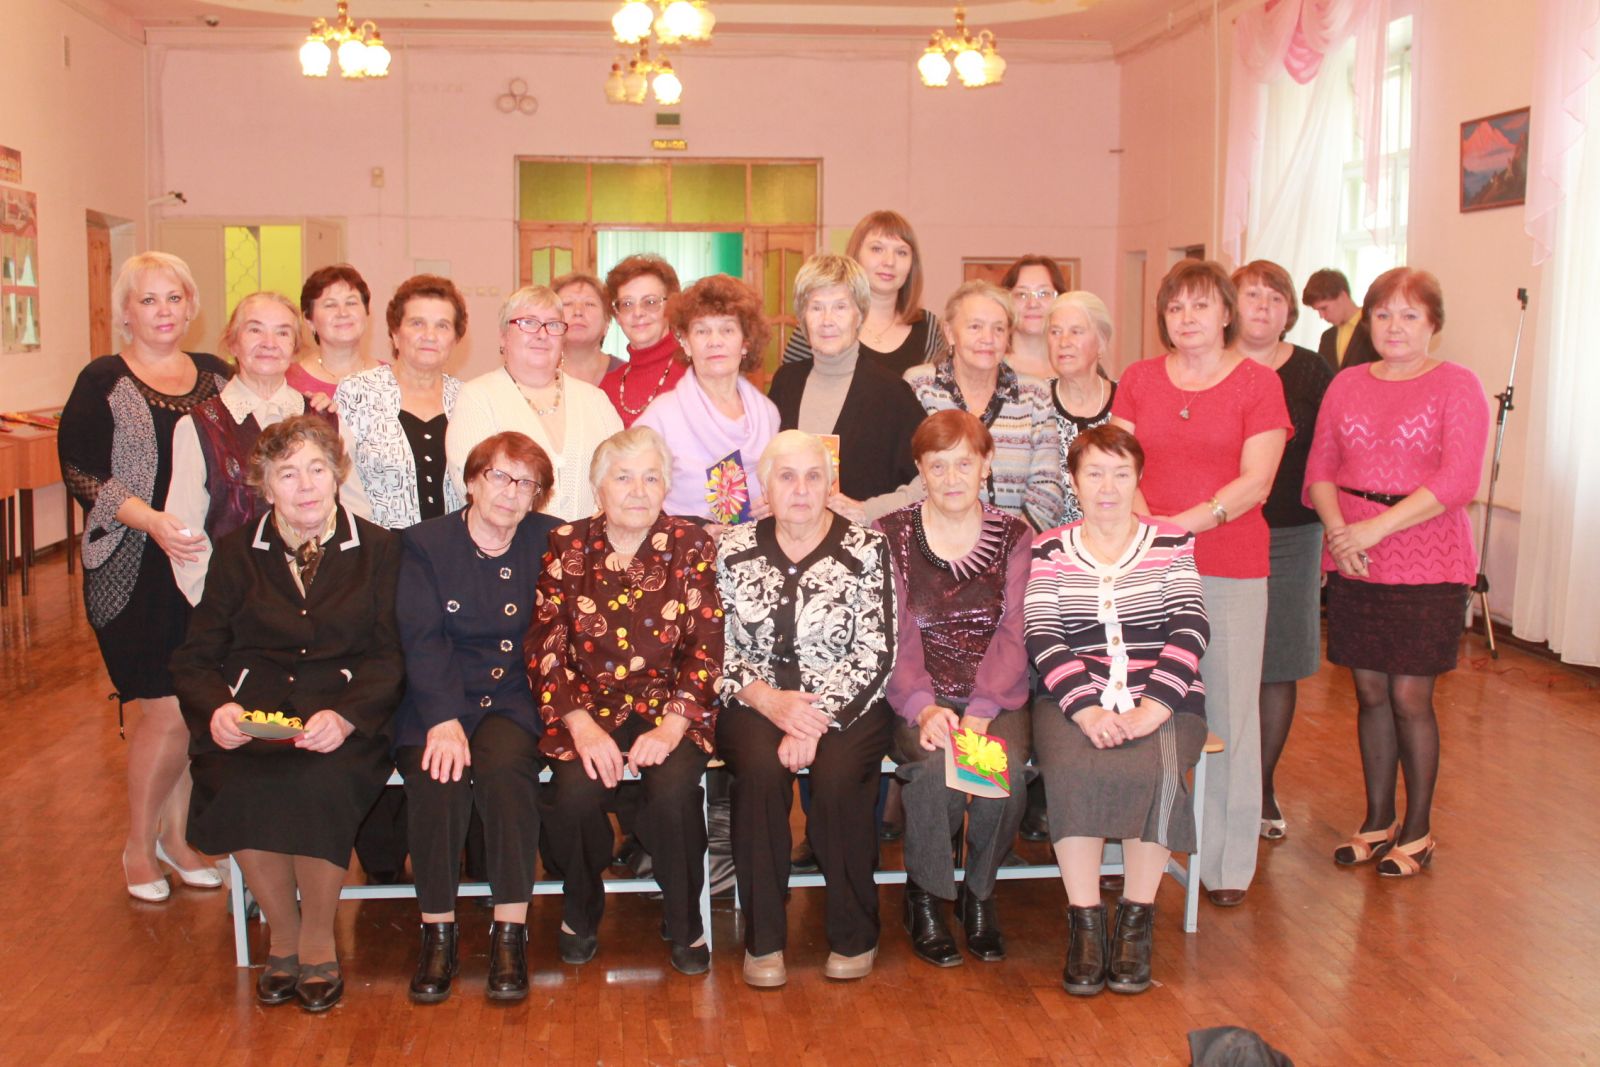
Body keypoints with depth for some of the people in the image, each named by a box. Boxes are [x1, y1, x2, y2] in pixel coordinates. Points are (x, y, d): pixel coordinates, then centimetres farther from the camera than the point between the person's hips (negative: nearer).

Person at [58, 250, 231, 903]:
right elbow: (78, 470, -7)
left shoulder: (216, 377, 11)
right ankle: (139, 845, 14)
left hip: (209, 567, 4)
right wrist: (146, 518, -20)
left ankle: (176, 834, 24)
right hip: (134, 573, -4)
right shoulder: (102, 382, -1)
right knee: (167, 712, -7)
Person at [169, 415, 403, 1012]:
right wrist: (216, 708, -14)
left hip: (344, 711, -2)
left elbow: (388, 656, 1)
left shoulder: (378, 550, 10)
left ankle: (318, 939, -7)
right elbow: (195, 659, 9)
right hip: (252, 711, 2)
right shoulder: (235, 554, 15)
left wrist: (344, 716, -19)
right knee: (240, 786, -30)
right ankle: (281, 935, -5)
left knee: (323, 784, -33)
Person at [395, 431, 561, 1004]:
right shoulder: (424, 543, 4)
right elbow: (422, 639, -7)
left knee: (504, 765, -31)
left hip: (516, 699, 0)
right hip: (437, 697, 0)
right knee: (436, 776, -29)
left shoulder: (551, 542, 8)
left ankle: (510, 931, -21)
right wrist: (444, 719, -21)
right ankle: (438, 930, -14)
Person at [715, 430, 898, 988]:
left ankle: (854, 935, -8)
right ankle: (763, 937, -14)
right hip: (756, 705, 1)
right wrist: (769, 699, -15)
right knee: (761, 768, -30)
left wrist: (815, 719, -18)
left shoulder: (866, 548, 0)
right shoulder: (733, 550, 7)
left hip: (847, 705, -1)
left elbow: (875, 654, -6)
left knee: (837, 774, -30)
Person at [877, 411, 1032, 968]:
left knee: (1005, 772, -30)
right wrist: (924, 708, -22)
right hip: (919, 698, -1)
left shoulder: (1015, 538, 9)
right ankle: (924, 897, -5)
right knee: (935, 768, -32)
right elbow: (895, 634, -4)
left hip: (997, 698, 1)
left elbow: (1013, 633, -3)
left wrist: (980, 713, -19)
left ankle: (980, 892, 0)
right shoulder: (890, 536, 6)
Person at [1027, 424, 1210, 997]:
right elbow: (1043, 639, 1)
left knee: (1157, 770, -32)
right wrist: (1088, 709, -16)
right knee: (1073, 768, -32)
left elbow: (1190, 628, 0)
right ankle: (1085, 923, -17)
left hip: (1164, 699, 0)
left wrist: (1152, 708, -15)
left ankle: (1136, 921, -14)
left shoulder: (1173, 542, 12)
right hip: (1073, 699, 0)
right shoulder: (1048, 551, 12)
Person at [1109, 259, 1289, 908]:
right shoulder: (1138, 380, 12)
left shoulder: (1258, 382, 3)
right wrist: (1142, 520, -12)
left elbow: (1255, 481, -6)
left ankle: (1228, 861, 12)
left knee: (1228, 708, 2)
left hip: (1232, 567, -2)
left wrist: (1190, 520, -18)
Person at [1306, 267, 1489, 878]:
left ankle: (1417, 829, 16)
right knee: (1370, 693, 9)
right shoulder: (1346, 384, 10)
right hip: (1352, 563, 4)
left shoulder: (1456, 386, -3)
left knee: (1410, 696, -1)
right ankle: (1378, 821, 24)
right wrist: (1338, 529, -11)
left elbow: (1459, 479, -12)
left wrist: (1377, 527, -19)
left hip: (1427, 565, -4)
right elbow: (1319, 468, 8)